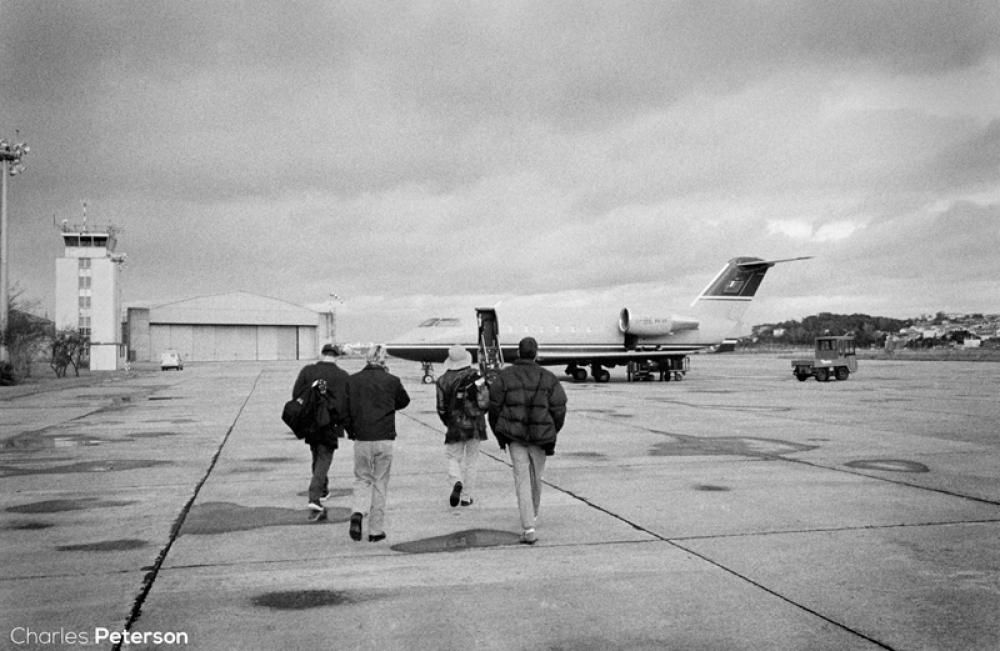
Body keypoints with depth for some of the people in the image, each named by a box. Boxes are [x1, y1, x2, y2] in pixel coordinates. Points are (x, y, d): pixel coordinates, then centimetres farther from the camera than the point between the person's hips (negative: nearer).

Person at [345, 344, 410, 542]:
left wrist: (351, 432, 15)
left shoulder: (352, 380, -2)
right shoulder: (391, 381, -5)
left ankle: (358, 513, -12)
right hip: (384, 439, -1)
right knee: (380, 483, 8)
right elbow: (404, 401, 12)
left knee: (362, 480, 15)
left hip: (361, 440, 1)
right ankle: (376, 530, 11)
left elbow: (345, 409, 2)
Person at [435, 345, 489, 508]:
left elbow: (441, 408, -1)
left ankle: (456, 482, -16)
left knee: (453, 458, 12)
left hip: (455, 426, -1)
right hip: (476, 425, 1)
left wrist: (448, 423, 16)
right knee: (471, 461, 11)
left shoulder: (443, 380, -3)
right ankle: (466, 497, 13)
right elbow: (486, 400, -5)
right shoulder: (476, 375, -3)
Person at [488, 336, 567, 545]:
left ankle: (528, 529, -11)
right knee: (536, 477, 20)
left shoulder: (504, 376, -3)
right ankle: (532, 514, 41)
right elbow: (559, 409, -2)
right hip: (541, 435, 1)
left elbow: (494, 407, -1)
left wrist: (499, 434, 12)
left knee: (522, 480, -1)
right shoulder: (548, 378, -2)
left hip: (514, 436, -1)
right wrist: (551, 432, 13)